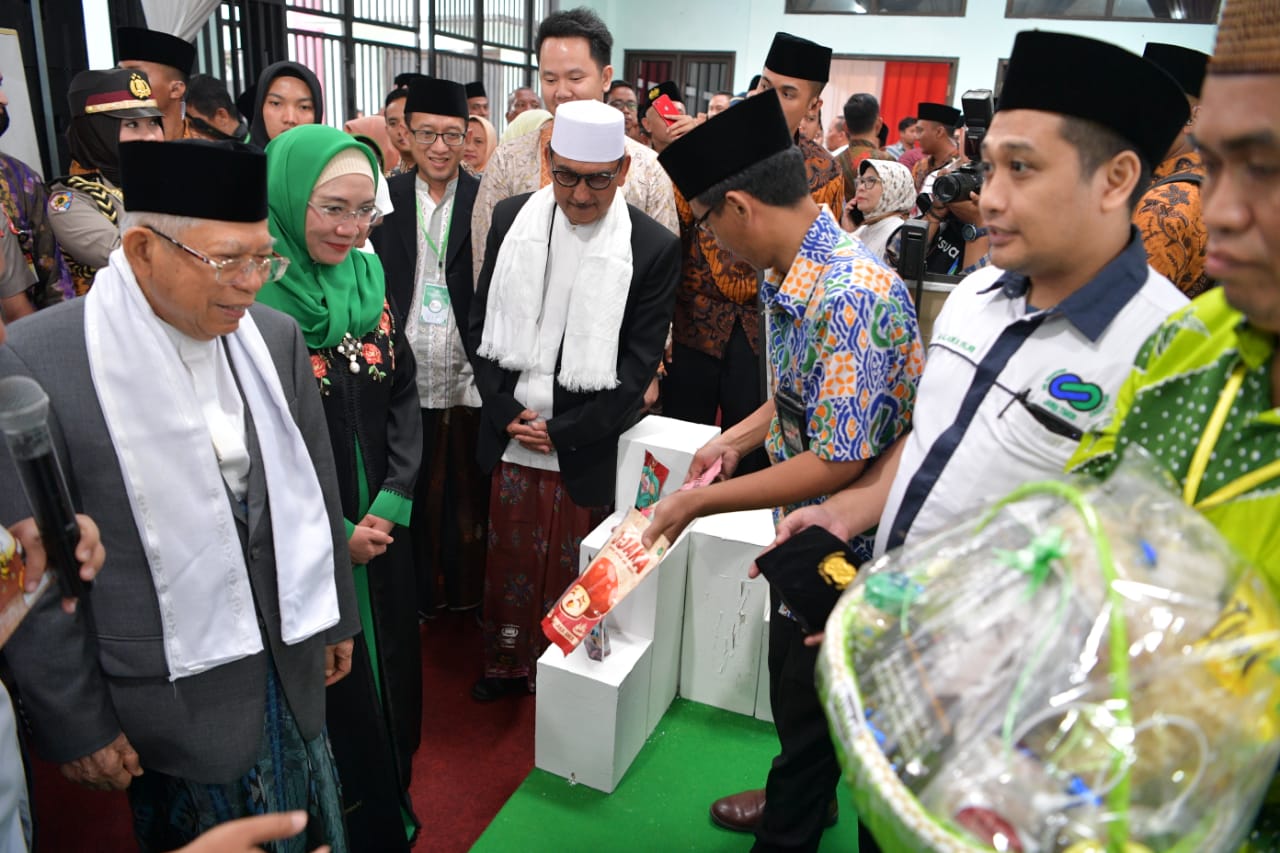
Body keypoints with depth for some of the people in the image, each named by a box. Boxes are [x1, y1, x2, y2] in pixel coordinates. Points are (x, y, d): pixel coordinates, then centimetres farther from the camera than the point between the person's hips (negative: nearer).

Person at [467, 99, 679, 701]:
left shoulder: (654, 247, -10)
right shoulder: (513, 219, 1)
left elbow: (638, 363, -9)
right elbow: (483, 326, 6)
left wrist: (562, 432, -11)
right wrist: (506, 411, -4)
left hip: (586, 446, -3)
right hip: (511, 435, 3)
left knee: (568, 565, 10)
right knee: (508, 554, 16)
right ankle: (505, 662, 38)